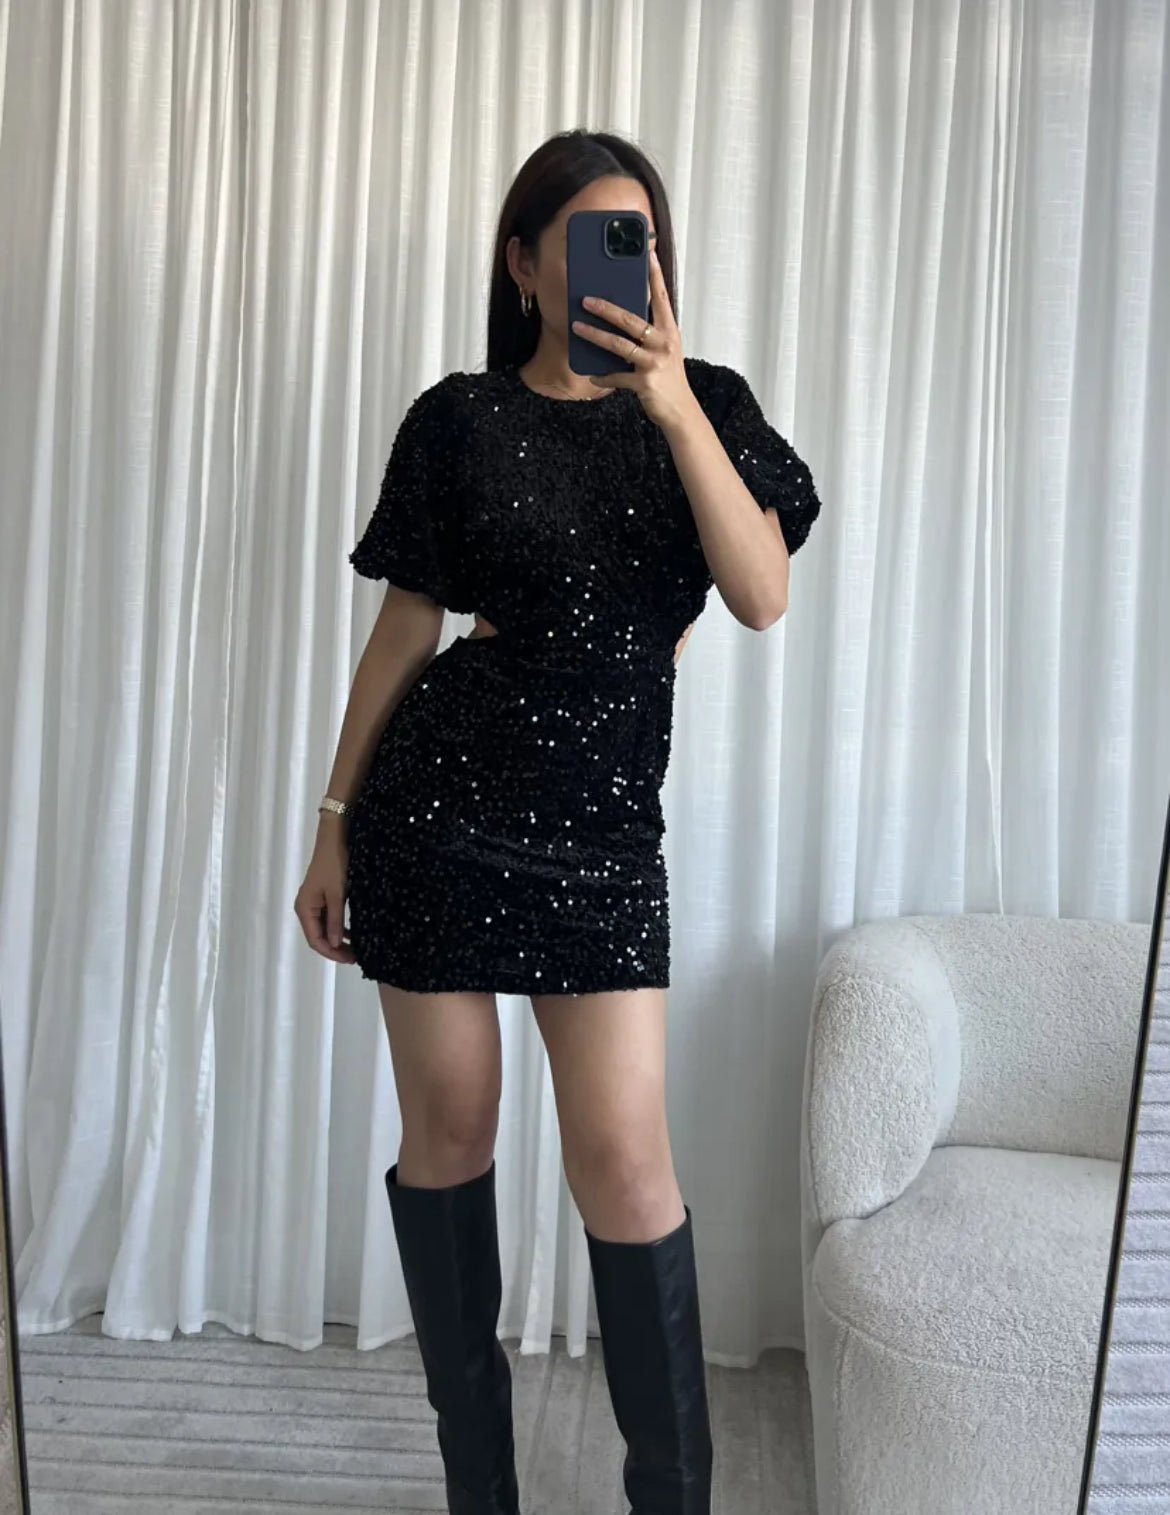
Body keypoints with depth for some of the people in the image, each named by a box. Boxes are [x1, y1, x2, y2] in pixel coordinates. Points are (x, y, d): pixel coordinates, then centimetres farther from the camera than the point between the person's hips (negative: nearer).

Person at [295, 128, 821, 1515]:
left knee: (623, 1158, -5)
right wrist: (336, 822, 7)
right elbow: (404, 627, 6)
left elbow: (762, 597, -9)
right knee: (447, 1130, 7)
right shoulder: (459, 421, 4)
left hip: (603, 823, 0)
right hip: (438, 801, 0)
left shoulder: (704, 404, 6)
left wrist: (673, 408, -19)